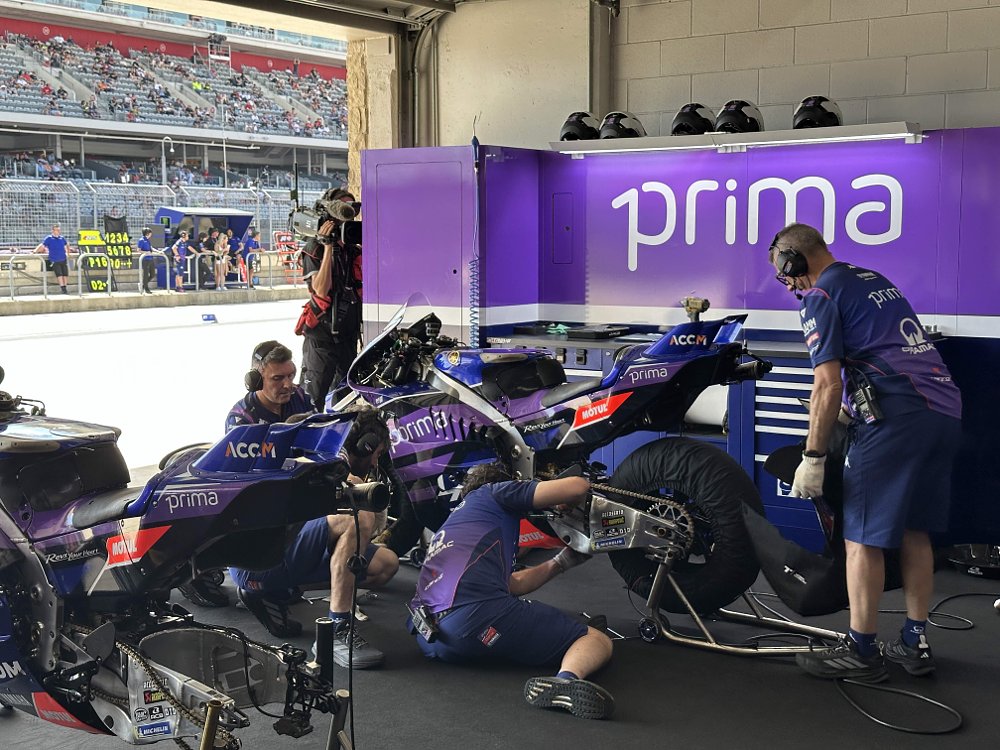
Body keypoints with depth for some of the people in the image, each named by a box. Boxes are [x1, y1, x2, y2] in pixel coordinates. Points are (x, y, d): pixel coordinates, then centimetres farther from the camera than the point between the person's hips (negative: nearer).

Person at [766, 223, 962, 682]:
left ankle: (861, 652, 5)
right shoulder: (874, 279, 23)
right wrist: (849, 412, 41)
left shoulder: (820, 295, -3)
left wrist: (812, 457, -6)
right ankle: (915, 643, 22)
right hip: (944, 409, 9)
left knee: (863, 536, -1)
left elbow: (828, 383, -11)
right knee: (913, 530, 16)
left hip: (895, 416, -9)